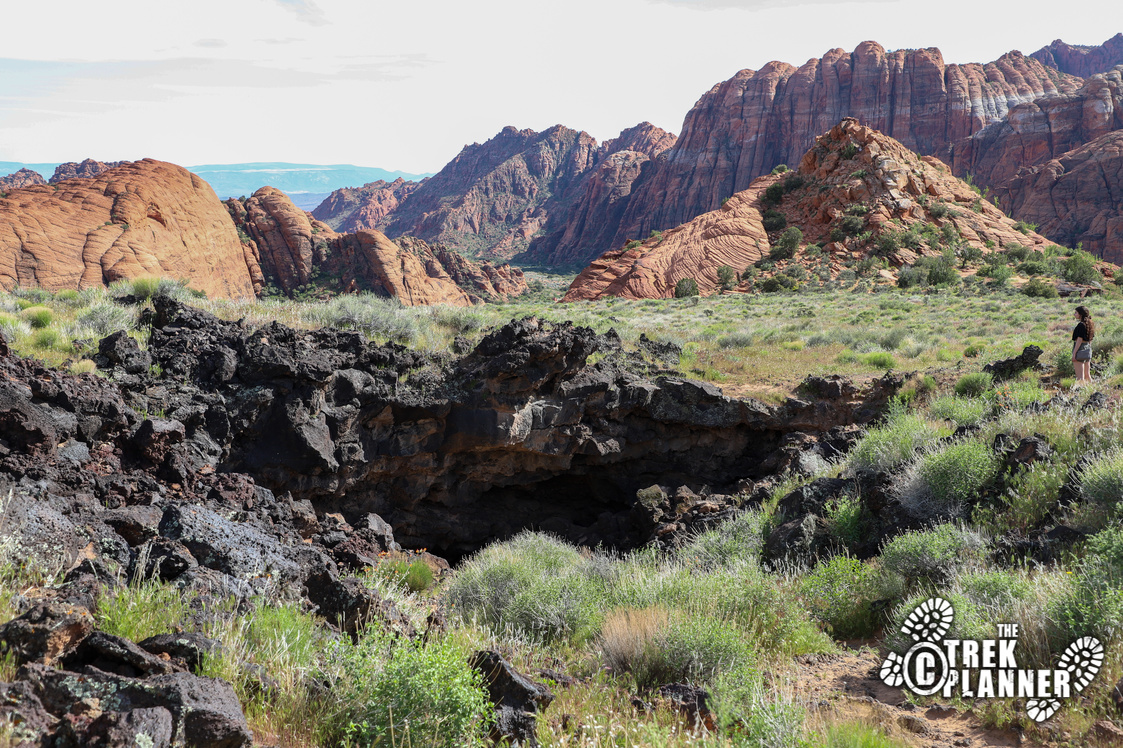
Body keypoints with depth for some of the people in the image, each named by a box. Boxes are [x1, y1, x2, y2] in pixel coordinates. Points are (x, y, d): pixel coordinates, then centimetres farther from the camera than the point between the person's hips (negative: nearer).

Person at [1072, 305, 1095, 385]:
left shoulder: (1081, 325, -16)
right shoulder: (1090, 324, 10)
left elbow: (1079, 340, -18)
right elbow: (1090, 340, 16)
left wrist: (1074, 354, -16)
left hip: (1080, 349, -9)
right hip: (1088, 349, 9)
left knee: (1080, 377, -6)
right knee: (1087, 375, 17)